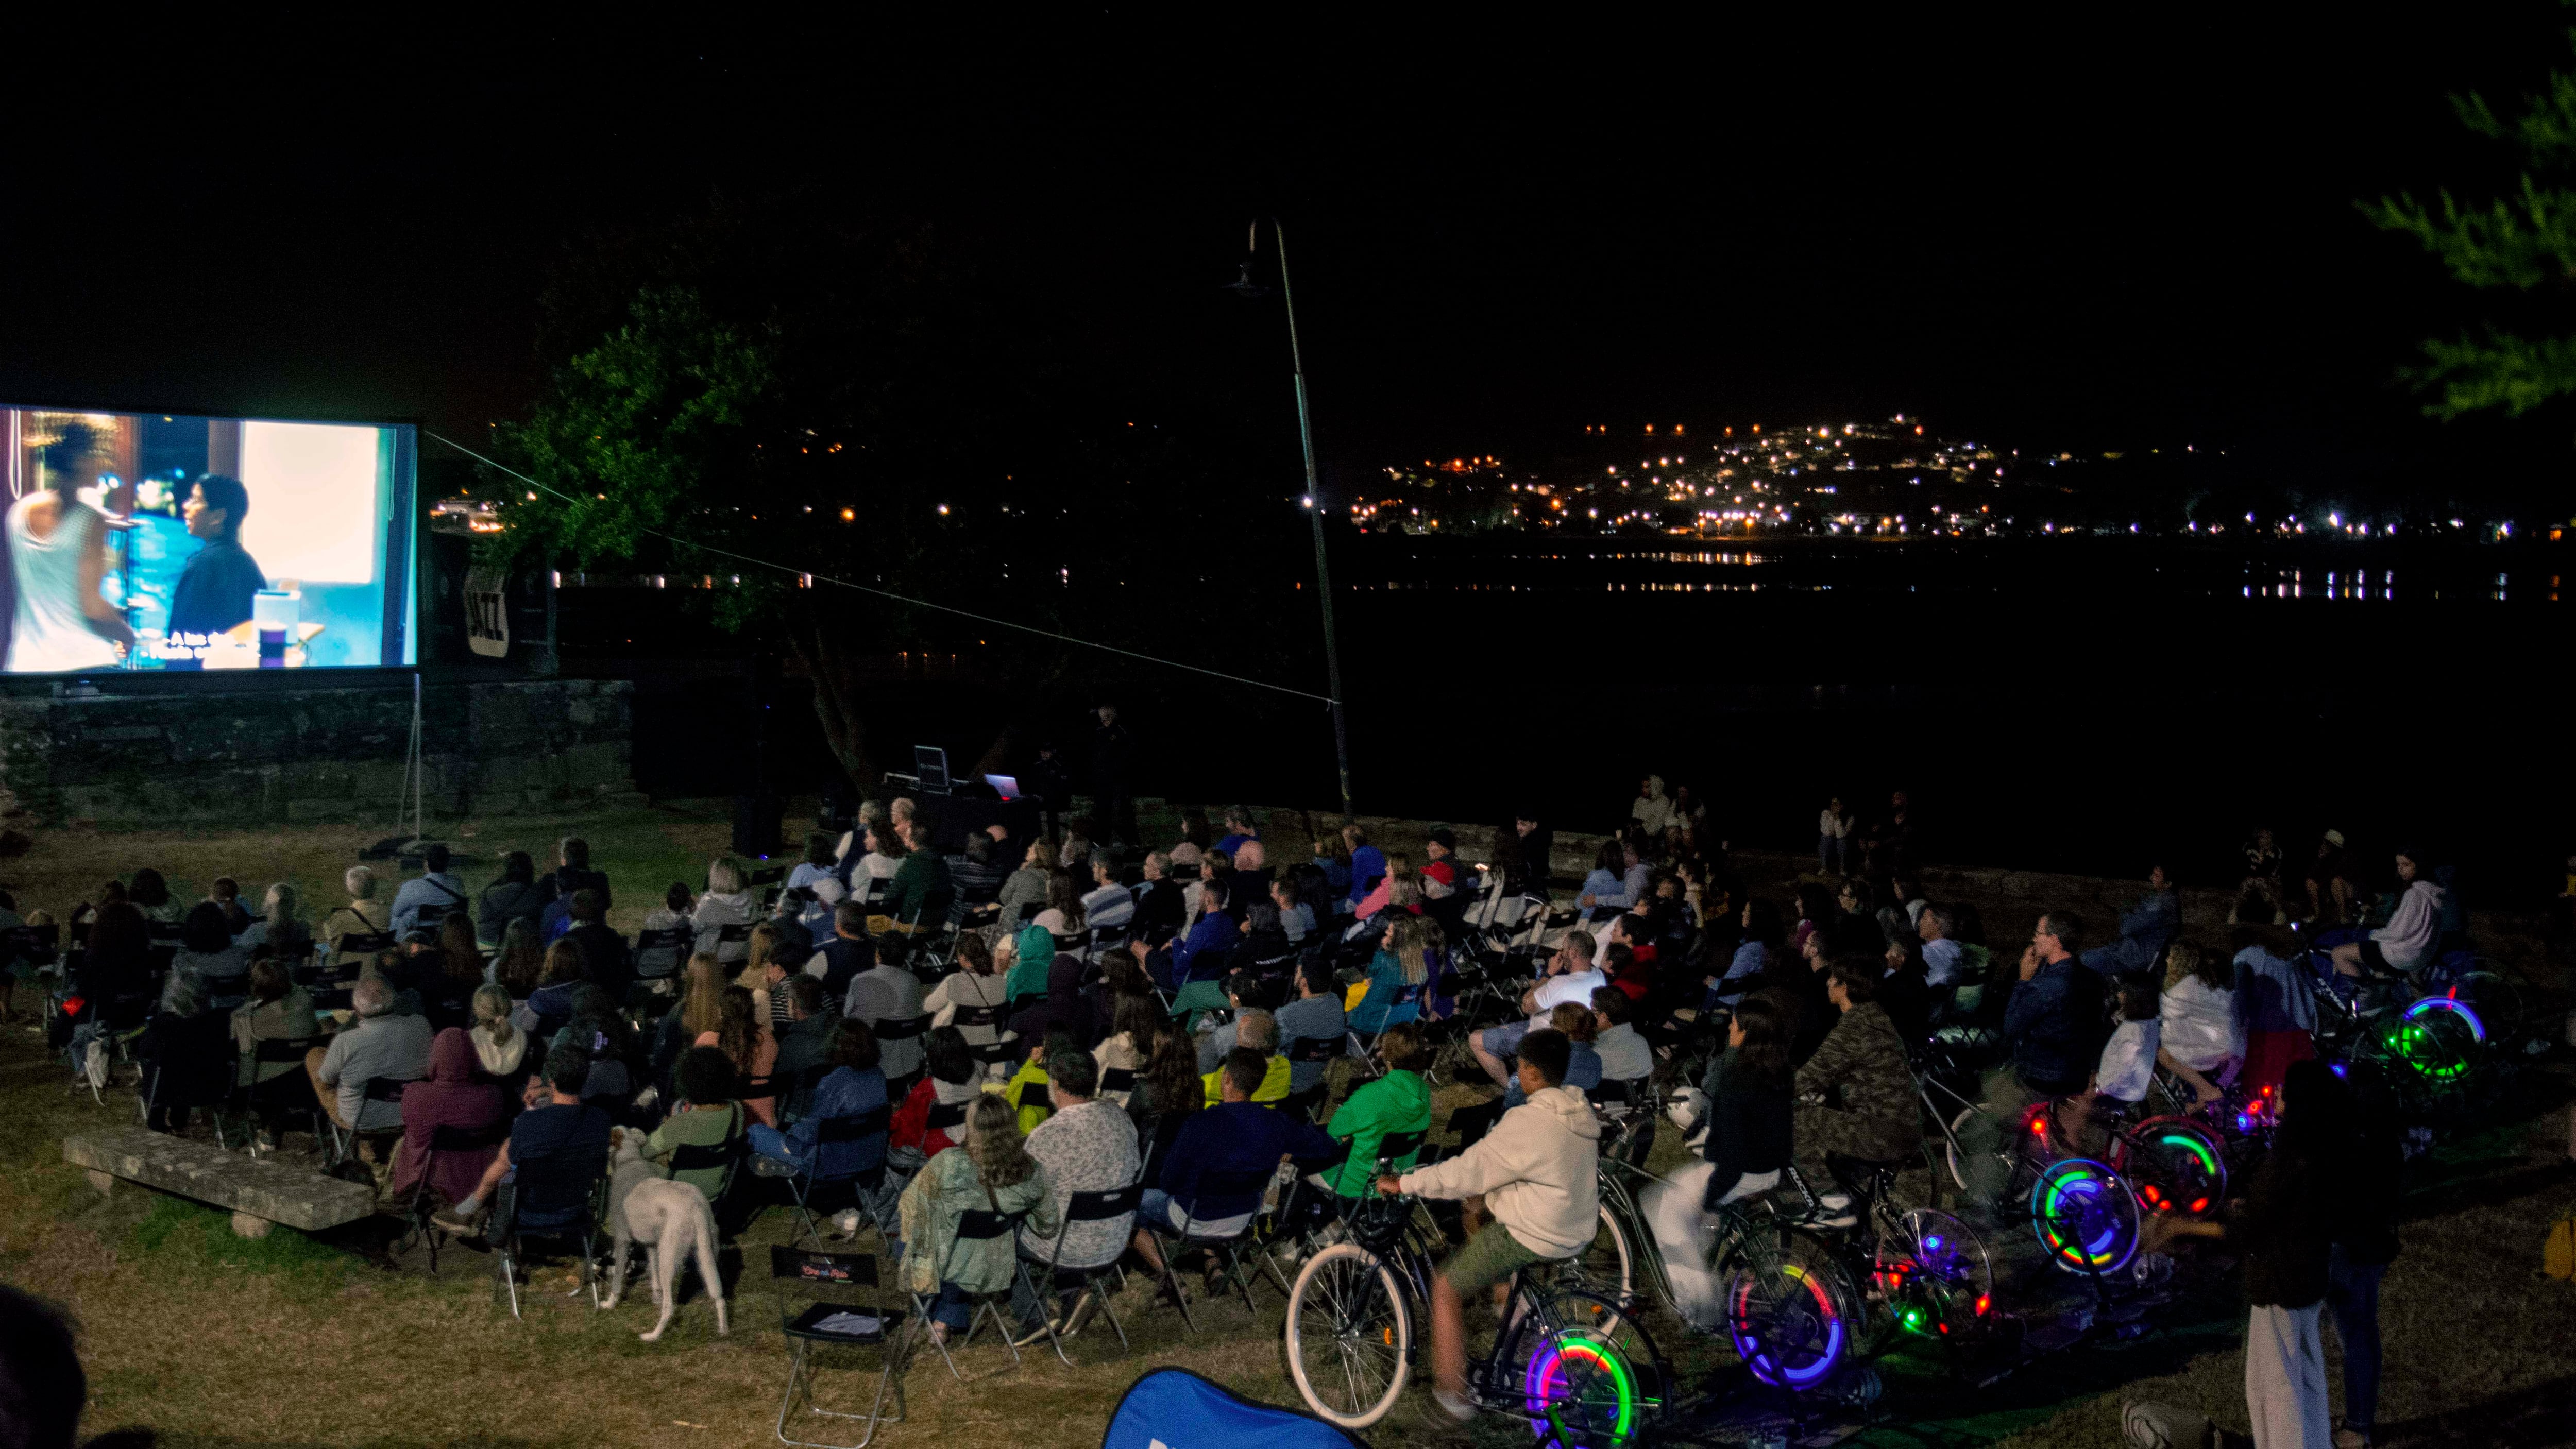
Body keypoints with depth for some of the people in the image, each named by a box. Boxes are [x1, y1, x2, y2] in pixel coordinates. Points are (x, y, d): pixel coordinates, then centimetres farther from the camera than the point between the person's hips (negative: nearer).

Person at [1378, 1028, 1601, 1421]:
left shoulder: (1529, 1122, -24)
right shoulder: (1581, 1110, 2)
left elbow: (1467, 1172, -22)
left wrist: (1404, 1183, -12)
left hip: (1531, 1237, -8)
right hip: (1578, 1233, 8)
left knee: (1446, 1288, 8)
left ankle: (1452, 1392, 11)